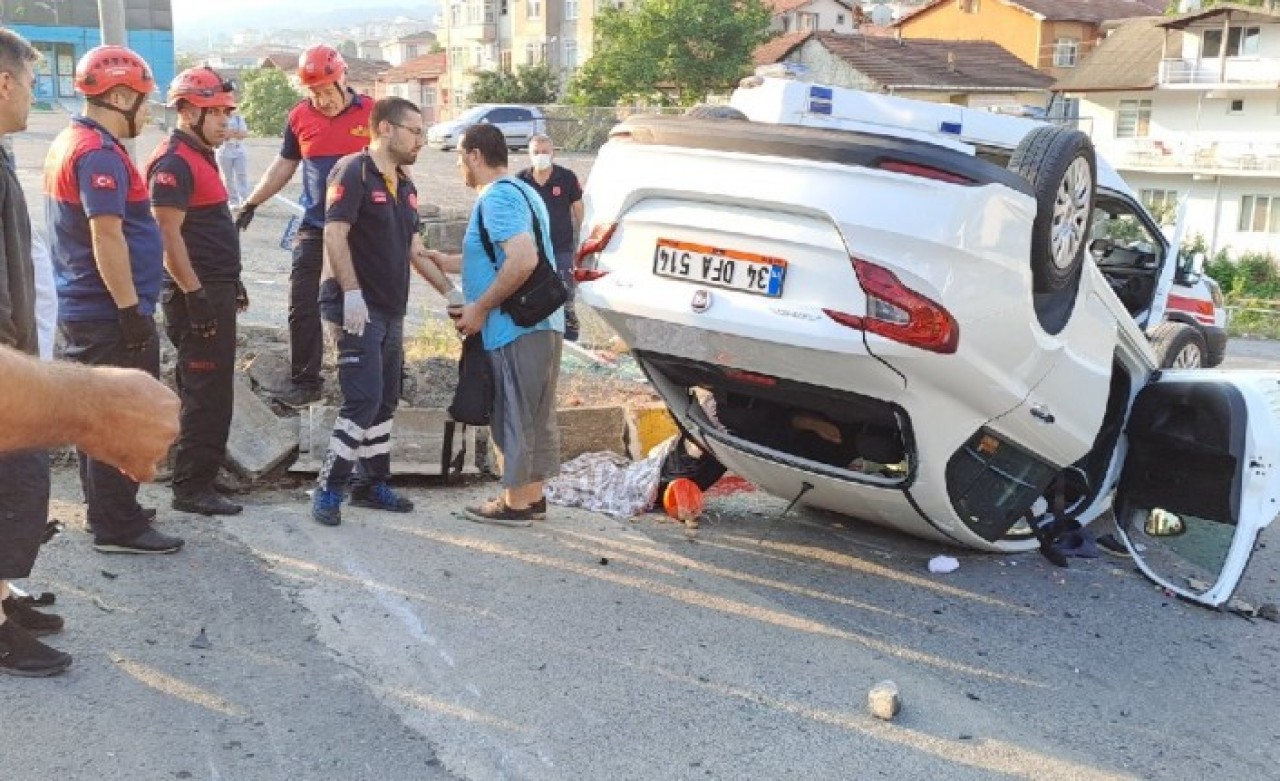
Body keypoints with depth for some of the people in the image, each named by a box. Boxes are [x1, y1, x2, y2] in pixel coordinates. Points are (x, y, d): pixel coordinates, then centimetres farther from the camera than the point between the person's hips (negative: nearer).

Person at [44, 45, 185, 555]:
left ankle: (109, 510, 28)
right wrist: (131, 309, -21)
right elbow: (107, 237, -23)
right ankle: (119, 527, 6)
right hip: (109, 316, -10)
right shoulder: (100, 153, -18)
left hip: (82, 310, 10)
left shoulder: (70, 143, 15)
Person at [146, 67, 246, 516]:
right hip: (197, 295, -10)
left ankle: (201, 466, 29)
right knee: (208, 394, -5)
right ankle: (192, 488, 2)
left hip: (215, 290, 10)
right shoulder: (173, 164, -16)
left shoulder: (200, 157, 16)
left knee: (211, 390, 18)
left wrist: (230, 282, 24)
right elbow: (169, 238, -21)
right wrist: (196, 295, -22)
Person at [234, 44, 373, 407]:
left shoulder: (371, 113, -6)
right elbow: (284, 165, 12)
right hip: (314, 228, 3)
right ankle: (306, 380, 13)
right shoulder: (300, 116, 2)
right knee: (303, 307, 2)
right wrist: (251, 203, 9)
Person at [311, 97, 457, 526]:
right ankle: (328, 489, -2)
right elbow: (335, 236, -18)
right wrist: (352, 293, -25)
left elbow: (415, 249, 21)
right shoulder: (354, 172, -10)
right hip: (358, 308, -9)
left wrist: (450, 290, 16)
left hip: (391, 310, 9)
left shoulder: (404, 185, 17)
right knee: (364, 400, -12)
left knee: (385, 402, 12)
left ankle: (372, 483, 23)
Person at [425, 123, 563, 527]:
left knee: (512, 416, 0)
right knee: (533, 416, 15)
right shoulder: (520, 191, 18)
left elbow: (523, 260, -27)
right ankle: (532, 497, 25)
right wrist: (446, 262, 29)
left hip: (516, 329, -10)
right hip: (541, 324, 10)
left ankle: (515, 503, 10)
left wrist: (480, 308, -19)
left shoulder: (496, 197, -14)